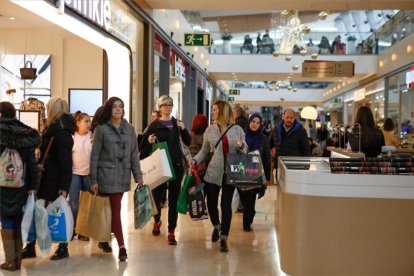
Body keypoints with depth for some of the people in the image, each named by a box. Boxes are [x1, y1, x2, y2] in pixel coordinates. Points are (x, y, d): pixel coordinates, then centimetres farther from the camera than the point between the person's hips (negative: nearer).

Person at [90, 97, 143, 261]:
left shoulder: (129, 128, 8)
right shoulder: (101, 129, -2)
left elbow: (134, 154, 9)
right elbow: (95, 155, -2)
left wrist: (138, 175, 2)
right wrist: (93, 180, -6)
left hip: (123, 175, 4)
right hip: (107, 174, -4)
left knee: (112, 209, 10)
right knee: (115, 210, -7)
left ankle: (104, 239, 27)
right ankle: (121, 246, -6)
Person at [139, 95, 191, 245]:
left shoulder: (177, 123, 8)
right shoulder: (154, 125, 0)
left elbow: (188, 142, 8)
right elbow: (144, 146, 1)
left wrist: (183, 129, -8)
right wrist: (149, 141, -21)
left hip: (176, 165, 2)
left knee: (173, 199, 2)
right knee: (157, 195, 5)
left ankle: (171, 232, 7)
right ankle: (157, 221, 36)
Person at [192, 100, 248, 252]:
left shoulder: (237, 129, 0)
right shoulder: (210, 130, 4)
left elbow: (245, 151, 6)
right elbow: (204, 150, 11)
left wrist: (241, 146, -16)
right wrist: (195, 160, -5)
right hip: (213, 172, 2)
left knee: (226, 204, -4)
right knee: (211, 202, 8)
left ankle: (224, 239, 7)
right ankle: (216, 227, 38)